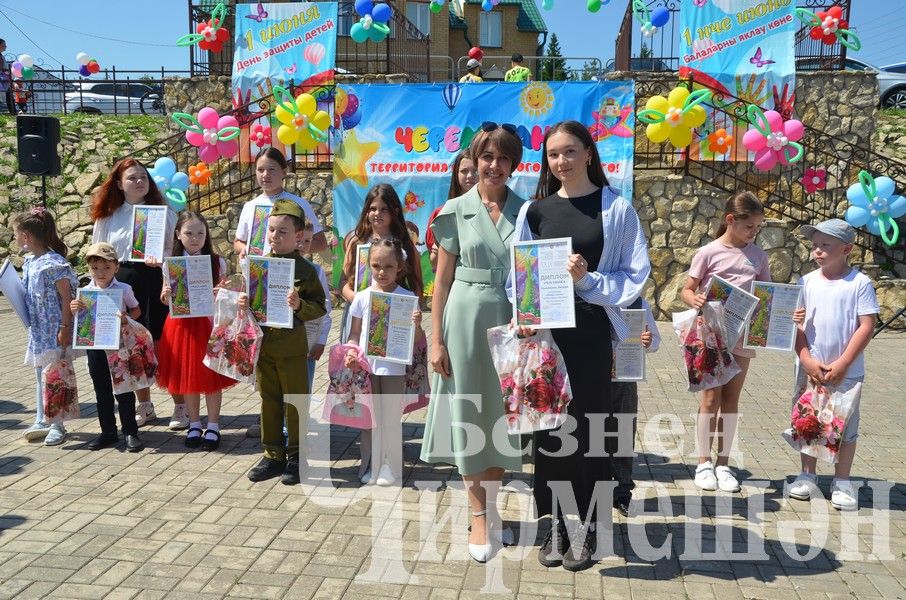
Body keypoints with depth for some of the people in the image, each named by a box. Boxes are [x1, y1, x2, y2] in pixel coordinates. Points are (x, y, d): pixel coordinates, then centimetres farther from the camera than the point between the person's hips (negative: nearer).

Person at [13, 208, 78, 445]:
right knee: (41, 375, 15)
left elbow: (67, 296, -18)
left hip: (54, 331, -9)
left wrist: (65, 328, -19)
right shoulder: (30, 262, 10)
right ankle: (42, 422, 26)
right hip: (38, 329, 9)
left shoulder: (53, 263, -18)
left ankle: (57, 425, 9)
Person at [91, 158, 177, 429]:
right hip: (122, 284, 3)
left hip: (155, 282, -2)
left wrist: (160, 259, -21)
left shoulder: (163, 212, 4)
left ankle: (180, 407, 8)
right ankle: (145, 407, 23)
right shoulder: (108, 217, 9)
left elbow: (176, 248, -1)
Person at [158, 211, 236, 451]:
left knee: (211, 377, 4)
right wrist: (166, 295, -16)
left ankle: (213, 427, 18)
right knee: (187, 376, 11)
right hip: (183, 325, 2)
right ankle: (194, 425, 27)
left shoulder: (217, 263, -3)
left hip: (209, 324, -2)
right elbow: (166, 301, 5)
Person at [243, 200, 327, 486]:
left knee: (295, 402, 7)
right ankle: (273, 454, 26)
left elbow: (319, 307, -9)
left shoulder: (305, 269, -9)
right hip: (263, 344, 5)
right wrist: (243, 304, -4)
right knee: (269, 401, 14)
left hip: (292, 347, -5)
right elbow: (250, 299, 17)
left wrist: (299, 305, -26)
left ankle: (296, 456, 20)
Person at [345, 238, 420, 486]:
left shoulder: (407, 298, -5)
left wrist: (416, 324, -23)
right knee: (369, 417, 12)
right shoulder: (362, 298, 0)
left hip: (394, 368, -2)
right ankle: (370, 464, 25)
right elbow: (354, 334, 7)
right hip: (366, 366, 2)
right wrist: (350, 353, -11)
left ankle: (391, 466, 21)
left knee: (392, 417, 7)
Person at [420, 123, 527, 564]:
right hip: (467, 318, -2)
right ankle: (479, 516, 17)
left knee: (503, 414, 9)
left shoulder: (526, 210, 6)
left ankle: (492, 509, 27)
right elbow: (442, 280, 1)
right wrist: (436, 339, -4)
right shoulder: (456, 211, 0)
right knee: (469, 415, 4)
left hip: (511, 321, 2)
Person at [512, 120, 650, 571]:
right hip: (544, 333, 3)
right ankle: (555, 524, 22)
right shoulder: (534, 210, 8)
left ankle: (586, 527, 18)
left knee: (589, 427, 4)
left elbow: (635, 275, -2)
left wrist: (588, 280, -16)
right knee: (549, 426, 8)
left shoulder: (616, 207, 0)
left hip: (591, 334, -2)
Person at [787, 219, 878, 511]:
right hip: (810, 369, 3)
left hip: (847, 371, -2)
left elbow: (867, 326, -9)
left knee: (845, 425, 6)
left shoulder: (860, 283, -6)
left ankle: (842, 482, 19)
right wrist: (807, 360, -10)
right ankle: (807, 475, 25)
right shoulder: (807, 282, 2)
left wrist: (842, 364, -14)